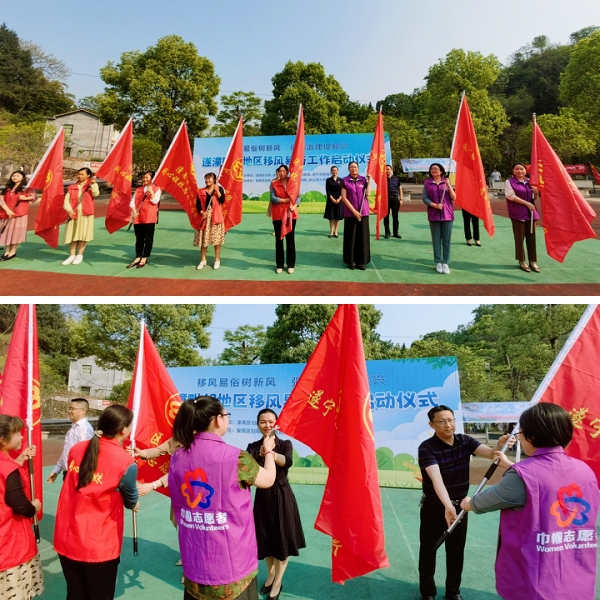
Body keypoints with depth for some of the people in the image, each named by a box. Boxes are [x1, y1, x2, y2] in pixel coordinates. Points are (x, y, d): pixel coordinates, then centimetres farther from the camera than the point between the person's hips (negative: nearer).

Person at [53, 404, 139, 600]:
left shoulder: (76, 449, -4)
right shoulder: (126, 463, -18)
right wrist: (134, 504, 24)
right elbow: (131, 502, 1)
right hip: (98, 546, -5)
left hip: (66, 540, 5)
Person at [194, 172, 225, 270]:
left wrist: (217, 191, -18)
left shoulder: (219, 189, 2)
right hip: (204, 216, 2)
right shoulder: (201, 191, 7)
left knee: (217, 239, 1)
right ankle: (203, 260, 16)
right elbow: (198, 204, 3)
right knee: (203, 239, 4)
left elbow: (222, 200, -12)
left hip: (216, 217, -2)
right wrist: (201, 212, -14)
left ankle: (217, 260, 13)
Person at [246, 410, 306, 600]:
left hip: (282, 496, -2)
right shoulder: (253, 447, -3)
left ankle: (278, 582, 27)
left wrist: (270, 453, -53)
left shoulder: (285, 444, -10)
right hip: (262, 497, 3)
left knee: (282, 539, 8)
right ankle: (270, 575, 40)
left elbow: (287, 462, -32)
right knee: (265, 538, 16)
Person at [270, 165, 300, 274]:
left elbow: (298, 196, 1)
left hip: (291, 214, 0)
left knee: (290, 239, 3)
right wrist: (285, 200, -12)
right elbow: (272, 198, -6)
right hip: (278, 214, 0)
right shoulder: (274, 183, 4)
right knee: (279, 239, 5)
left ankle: (291, 265, 12)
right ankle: (279, 265, 13)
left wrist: (295, 205, -17)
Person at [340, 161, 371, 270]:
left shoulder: (363, 179, 7)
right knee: (351, 237, 2)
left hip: (363, 213, 2)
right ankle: (351, 261, 11)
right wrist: (354, 211, -11)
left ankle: (362, 261, 12)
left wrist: (369, 181, -4)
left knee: (362, 237, 4)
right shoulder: (344, 181, 0)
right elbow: (344, 198, -5)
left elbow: (367, 194, -3)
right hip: (350, 213, -2)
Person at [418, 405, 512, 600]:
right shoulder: (426, 448, -24)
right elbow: (436, 478, -37)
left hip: (459, 505, 4)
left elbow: (489, 453, -21)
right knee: (429, 550, 9)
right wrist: (447, 505, -51)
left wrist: (499, 446, -44)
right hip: (434, 506, -4)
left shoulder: (465, 441, -7)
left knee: (457, 551, 17)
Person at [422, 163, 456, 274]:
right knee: (436, 240, 2)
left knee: (446, 240, 0)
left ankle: (446, 263, 4)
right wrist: (435, 205, -16)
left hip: (447, 214, 1)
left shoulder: (446, 182, 7)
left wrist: (449, 186, -11)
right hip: (434, 215, -1)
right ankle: (438, 262, 9)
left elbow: (454, 198, 1)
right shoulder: (427, 183, 4)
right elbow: (425, 198, -2)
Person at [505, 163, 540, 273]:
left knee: (531, 237, 5)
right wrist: (527, 203, -15)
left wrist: (536, 193, -1)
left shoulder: (529, 182, 15)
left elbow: (534, 198, 23)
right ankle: (522, 262, 9)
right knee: (519, 238, 0)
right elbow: (511, 196, -12)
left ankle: (533, 262, 11)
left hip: (530, 213, 5)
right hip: (518, 213, -5)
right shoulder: (509, 182, -1)